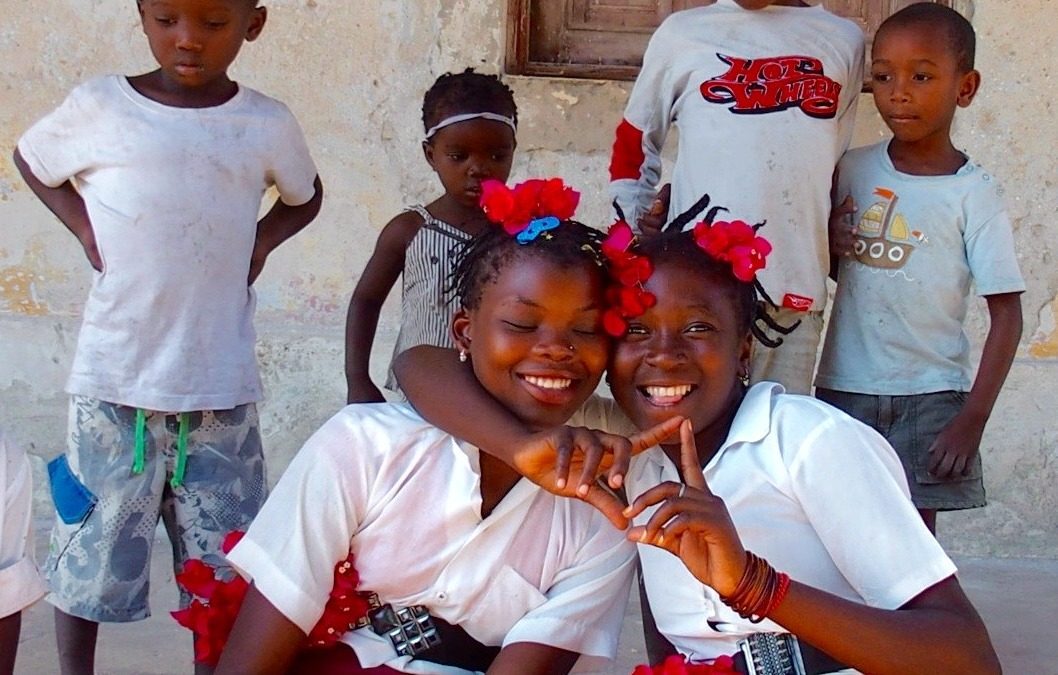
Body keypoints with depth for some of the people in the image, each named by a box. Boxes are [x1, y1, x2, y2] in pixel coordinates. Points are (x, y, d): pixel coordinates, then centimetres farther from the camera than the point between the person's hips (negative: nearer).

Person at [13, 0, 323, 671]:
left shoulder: (268, 125, 1)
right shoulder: (99, 106, -3)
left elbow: (305, 196, 21)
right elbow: (31, 161, 16)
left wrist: (261, 240, 3)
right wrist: (84, 227, 1)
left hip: (221, 384, 1)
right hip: (114, 378, -1)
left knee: (223, 564, 8)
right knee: (92, 549, 8)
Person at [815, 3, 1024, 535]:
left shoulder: (974, 195, -6)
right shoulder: (853, 169, 4)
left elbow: (1006, 313, -5)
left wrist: (973, 418, -11)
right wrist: (824, 246, -6)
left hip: (929, 396, -3)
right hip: (842, 388, 3)